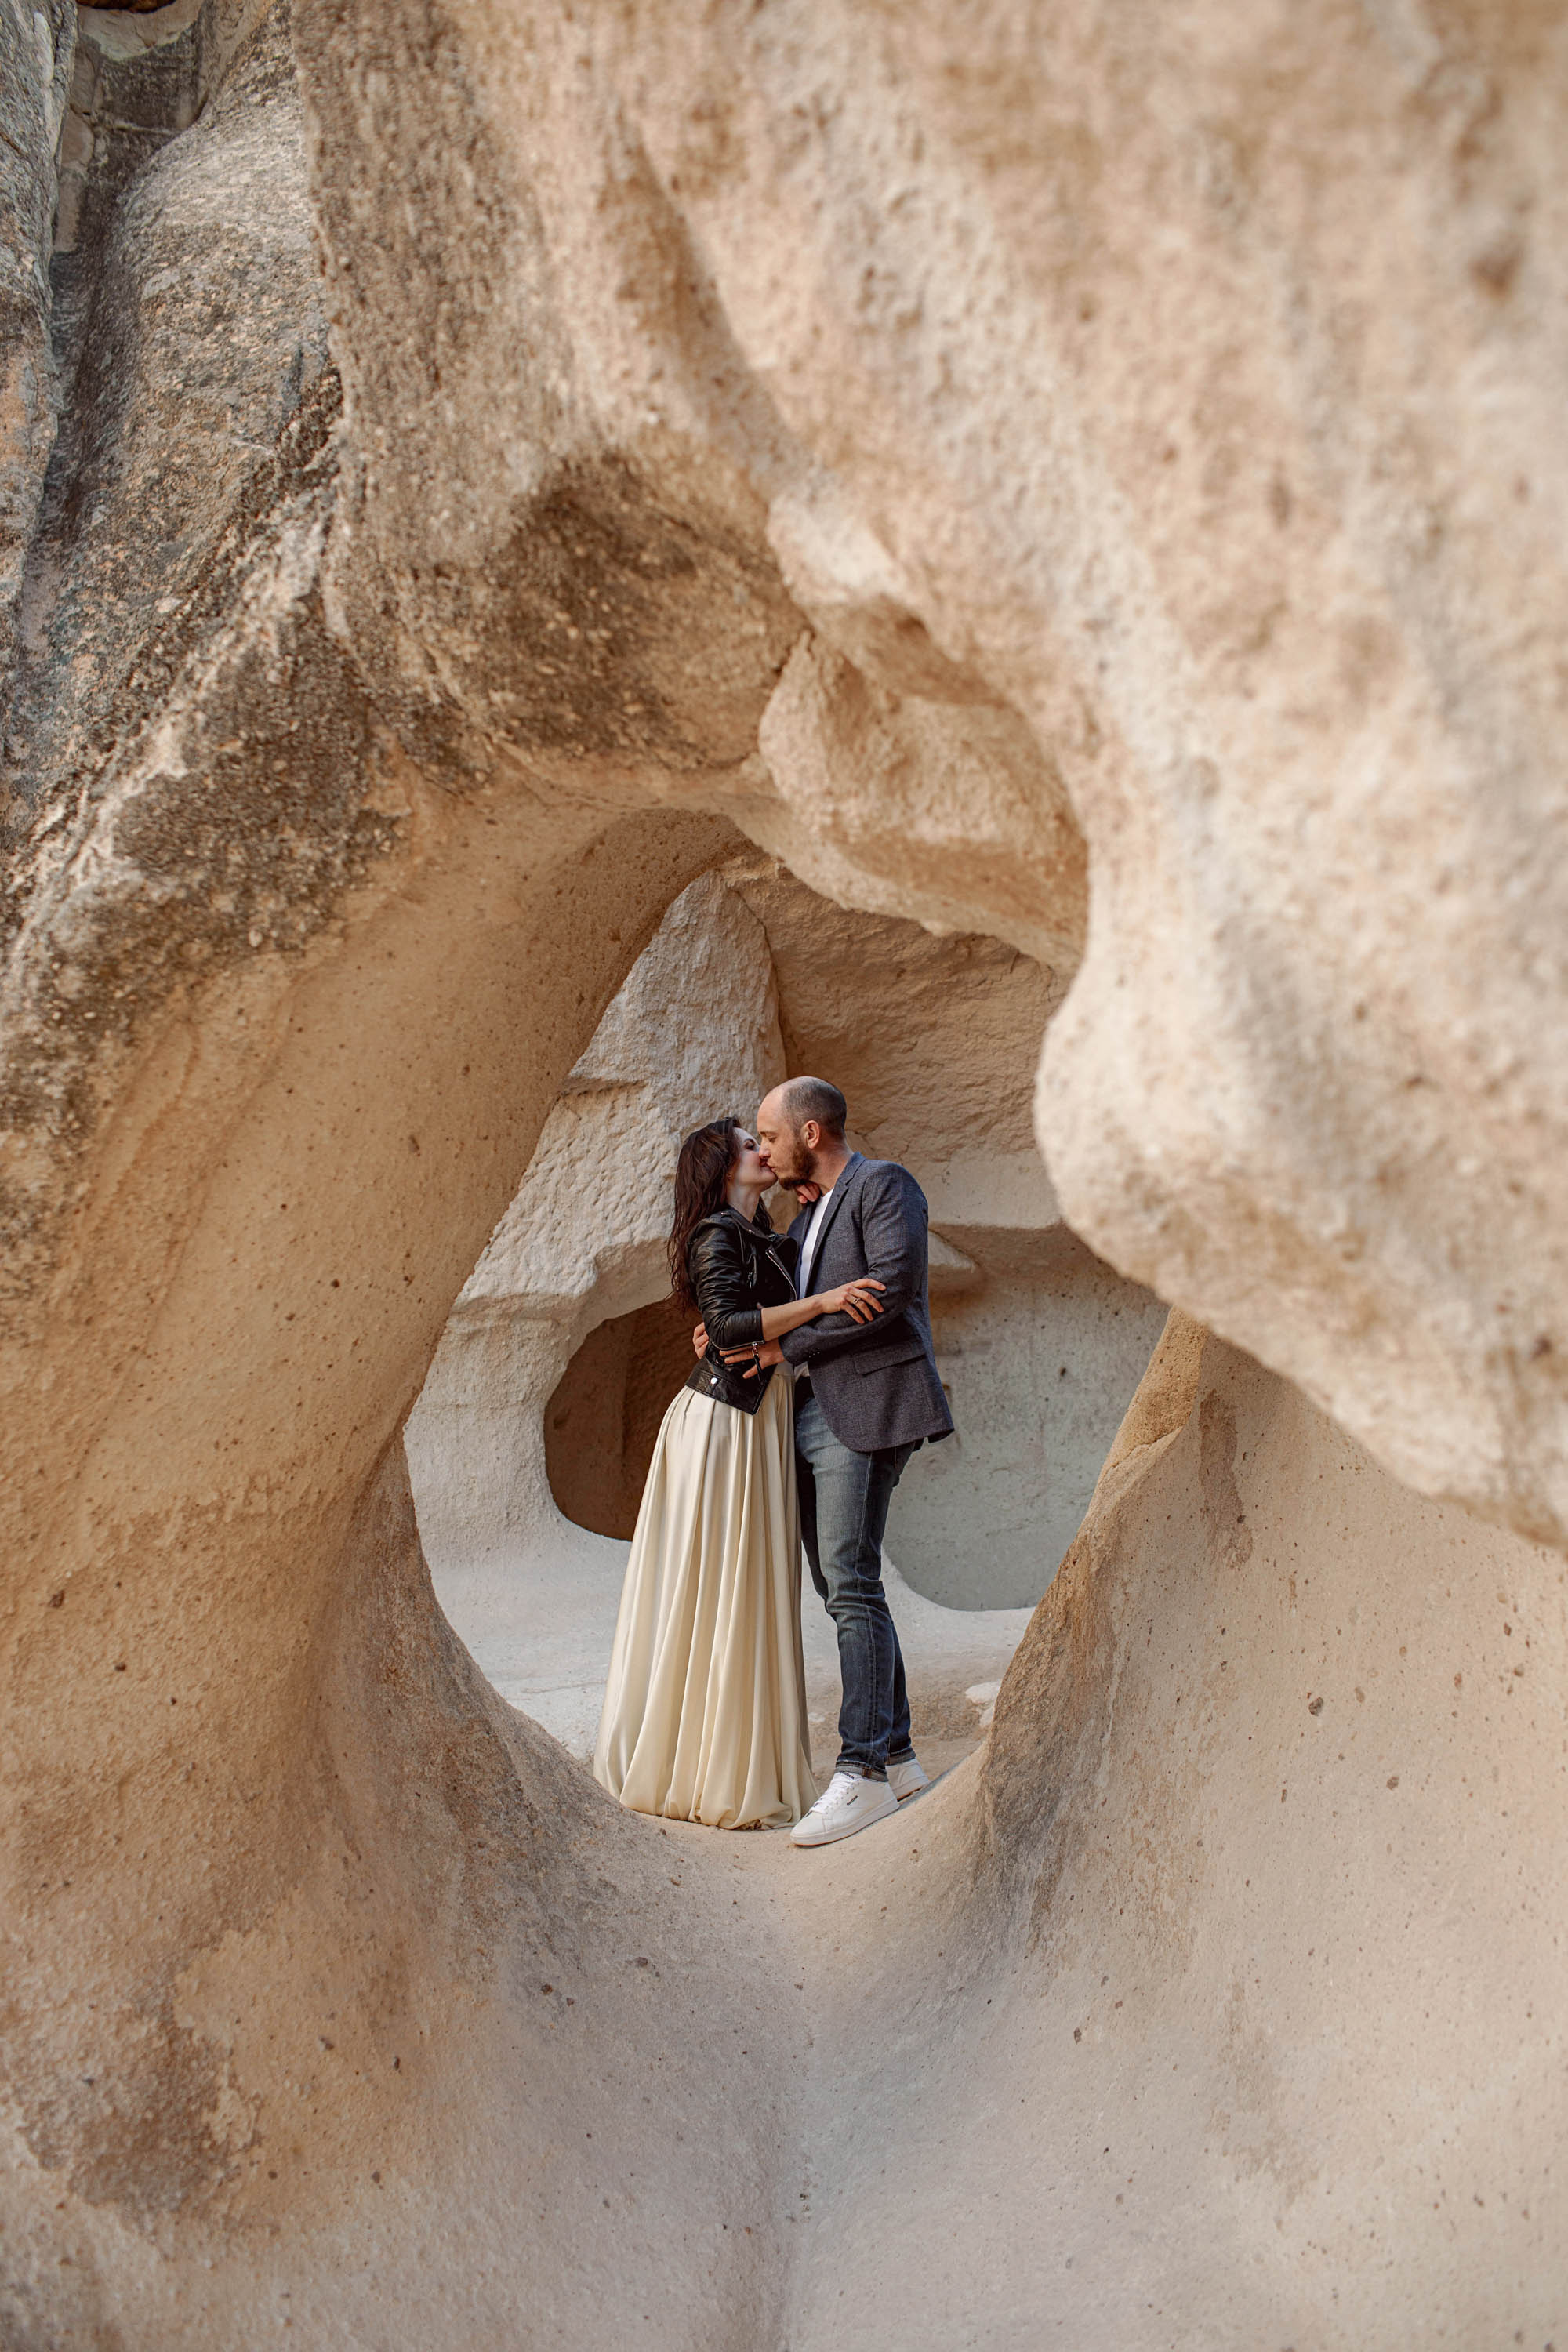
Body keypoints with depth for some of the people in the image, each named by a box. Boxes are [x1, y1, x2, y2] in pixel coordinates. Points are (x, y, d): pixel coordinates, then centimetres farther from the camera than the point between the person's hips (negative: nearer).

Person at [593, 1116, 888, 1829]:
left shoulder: (766, 1240, 18)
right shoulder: (717, 1236, -9)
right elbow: (728, 1326, -23)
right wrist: (823, 1301, -27)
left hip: (760, 1424, 9)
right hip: (723, 1425, -9)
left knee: (746, 1597, 12)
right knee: (719, 1596, -4)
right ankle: (718, 1783, 4)